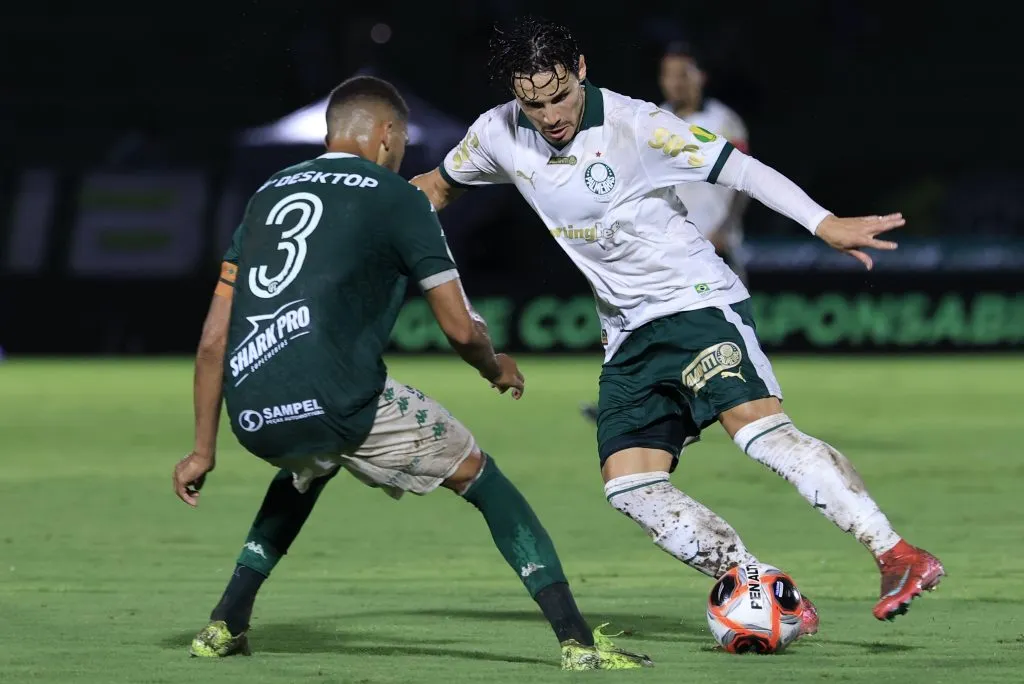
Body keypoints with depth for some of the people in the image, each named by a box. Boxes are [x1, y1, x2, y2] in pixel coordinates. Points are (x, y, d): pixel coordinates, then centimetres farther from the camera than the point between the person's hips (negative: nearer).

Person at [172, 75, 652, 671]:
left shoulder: (269, 194, 24)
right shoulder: (397, 198, 8)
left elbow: (214, 338, 21)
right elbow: (461, 329, 5)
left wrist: (204, 451, 26)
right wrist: (499, 369, 27)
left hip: (255, 419, 6)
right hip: (337, 399, -6)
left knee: (308, 468, 40)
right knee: (480, 477, 13)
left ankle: (226, 624, 32)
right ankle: (577, 640, 3)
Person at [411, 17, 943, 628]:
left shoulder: (634, 124, -16)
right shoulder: (498, 136, 1)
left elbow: (738, 168, -19)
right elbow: (438, 187, 22)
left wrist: (825, 224, -30)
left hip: (698, 302, -7)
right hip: (629, 335, 7)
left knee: (759, 428, -28)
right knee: (628, 486, -8)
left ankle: (898, 557, -29)